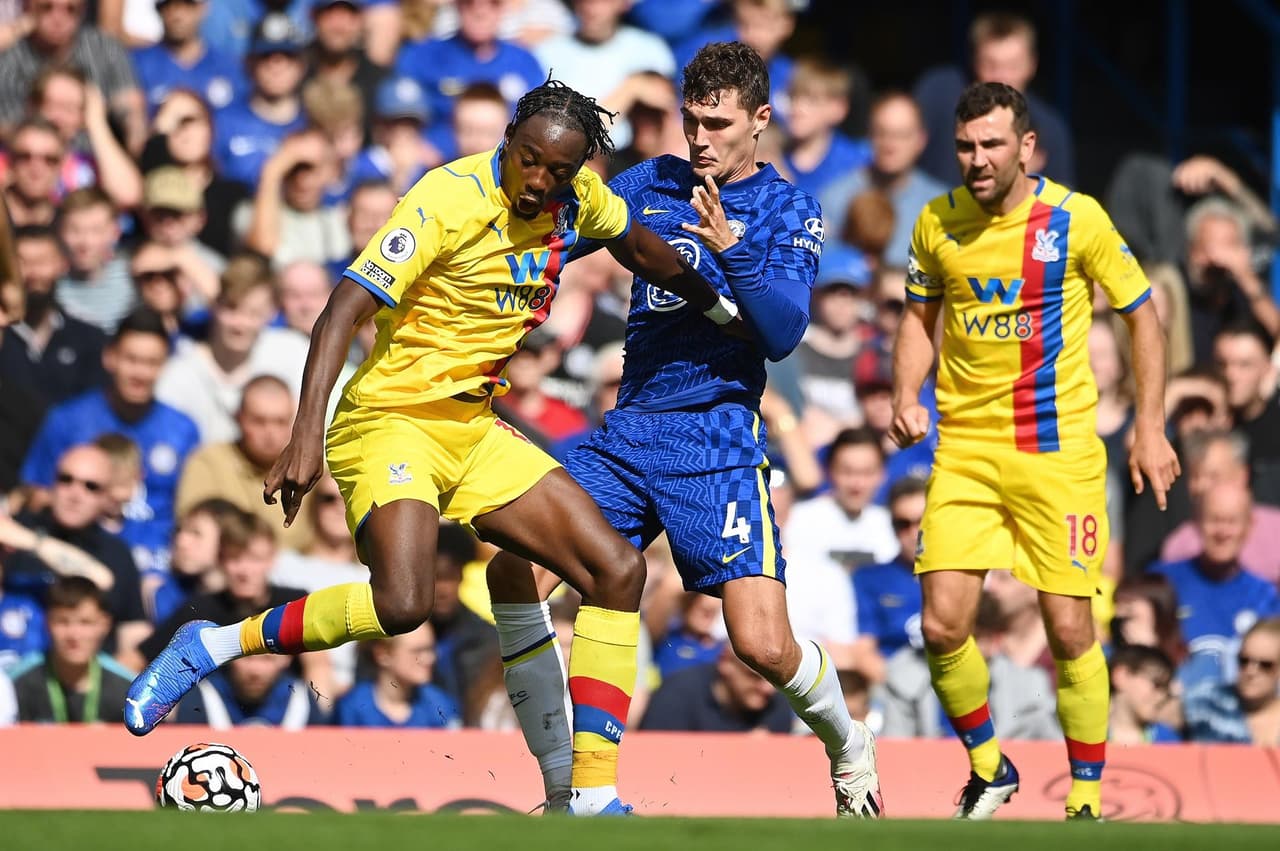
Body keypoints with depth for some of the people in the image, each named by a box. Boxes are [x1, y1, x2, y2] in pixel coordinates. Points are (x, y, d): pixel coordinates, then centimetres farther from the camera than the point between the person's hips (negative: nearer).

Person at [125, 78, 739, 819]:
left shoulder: (579, 197, 1)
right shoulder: (450, 199, -21)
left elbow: (639, 247, 25)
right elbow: (346, 308, -26)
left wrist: (718, 305, 39)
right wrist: (307, 436, -35)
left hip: (474, 429, 8)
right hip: (391, 419, -8)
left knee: (617, 569, -2)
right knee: (402, 604, -31)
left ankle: (595, 799, 1)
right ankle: (211, 646, -11)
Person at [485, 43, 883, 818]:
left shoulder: (789, 212, -1)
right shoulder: (653, 184, 12)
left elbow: (782, 333, -12)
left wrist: (730, 249, -26)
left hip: (717, 444, -5)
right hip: (628, 432, 5)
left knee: (763, 645, -15)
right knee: (515, 571, -14)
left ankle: (849, 748, 19)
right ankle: (565, 791, -5)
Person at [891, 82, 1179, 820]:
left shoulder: (1077, 219, -8)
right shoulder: (937, 224, 1)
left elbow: (1142, 314, 3)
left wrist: (1151, 426, -2)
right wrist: (907, 398, 0)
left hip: (1059, 449, -3)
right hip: (965, 448, 3)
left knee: (1070, 630, -3)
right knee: (944, 628, -7)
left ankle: (1088, 800, 12)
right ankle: (988, 767, 18)